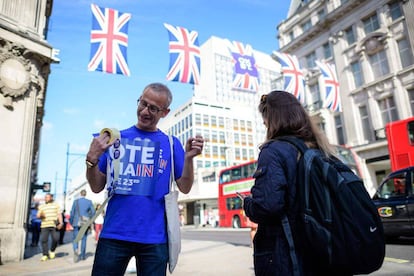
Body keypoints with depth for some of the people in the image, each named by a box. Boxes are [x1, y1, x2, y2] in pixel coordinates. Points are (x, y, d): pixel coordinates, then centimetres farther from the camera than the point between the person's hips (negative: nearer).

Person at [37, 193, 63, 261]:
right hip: (44, 225, 2)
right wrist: (40, 215, -10)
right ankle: (45, 255, 6)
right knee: (44, 240, -5)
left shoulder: (56, 205, 14)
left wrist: (61, 223, -5)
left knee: (55, 238, -9)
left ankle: (52, 251, 15)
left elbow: (59, 214, 7)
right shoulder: (41, 206, 18)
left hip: (54, 225, -1)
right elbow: (38, 215, 14)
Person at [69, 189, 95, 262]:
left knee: (75, 238, 5)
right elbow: (93, 212, -2)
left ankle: (76, 249, -24)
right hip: (85, 223, 1)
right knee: (84, 239, 12)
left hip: (77, 222, -1)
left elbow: (72, 212, -2)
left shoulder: (76, 201, -2)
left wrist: (71, 222, 10)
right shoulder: (89, 201, -1)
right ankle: (83, 255, 17)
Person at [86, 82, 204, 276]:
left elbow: (184, 188, 0)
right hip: (114, 234, 0)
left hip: (154, 238, 0)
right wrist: (92, 159, -14)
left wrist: (189, 157, -16)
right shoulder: (115, 138, 4)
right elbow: (97, 187, 4)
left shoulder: (171, 144, 3)